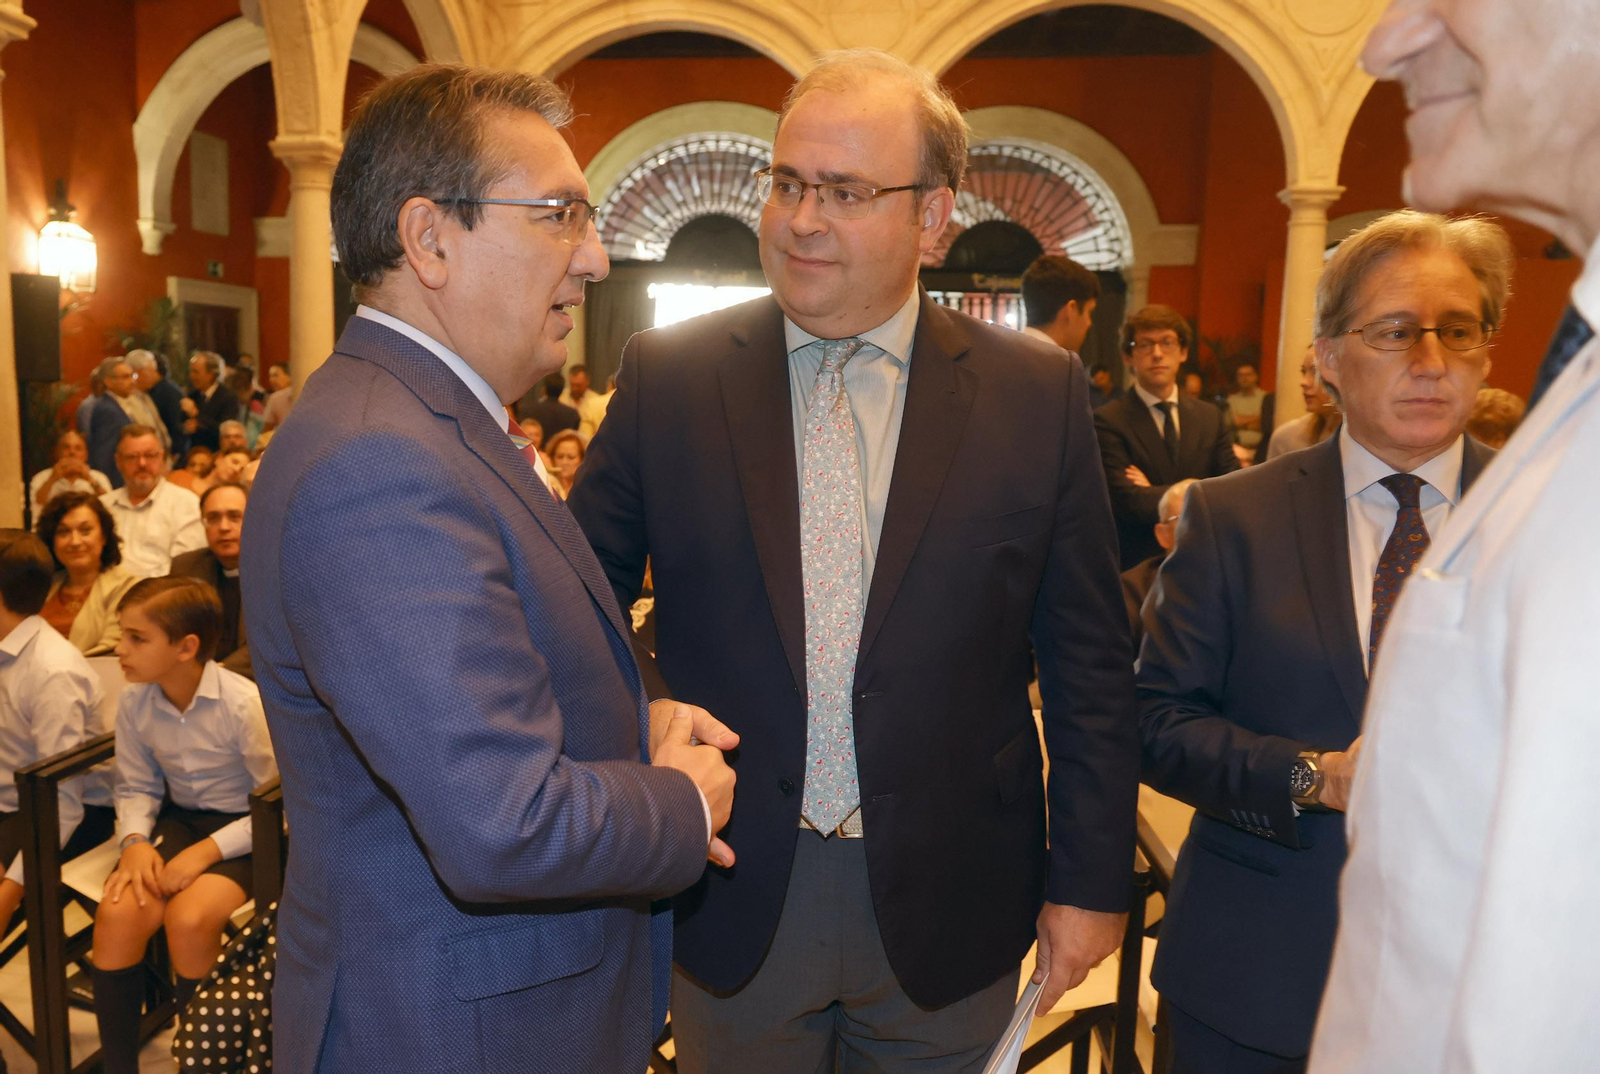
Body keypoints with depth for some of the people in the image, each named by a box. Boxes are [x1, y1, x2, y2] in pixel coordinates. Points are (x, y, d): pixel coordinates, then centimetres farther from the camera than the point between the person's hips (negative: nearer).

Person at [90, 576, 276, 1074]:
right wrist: (135, 840, -9)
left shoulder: (244, 703, -21)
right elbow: (135, 788, 11)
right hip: (179, 820, 5)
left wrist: (207, 851, -22)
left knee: (188, 917, -29)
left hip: (241, 831, -5)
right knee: (117, 911, -22)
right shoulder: (134, 700, -3)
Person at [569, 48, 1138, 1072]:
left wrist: (1090, 881, -1)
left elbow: (1090, 669, -2)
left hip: (947, 910, 0)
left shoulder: (1040, 393, -6)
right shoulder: (667, 375, -5)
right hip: (730, 903, 1)